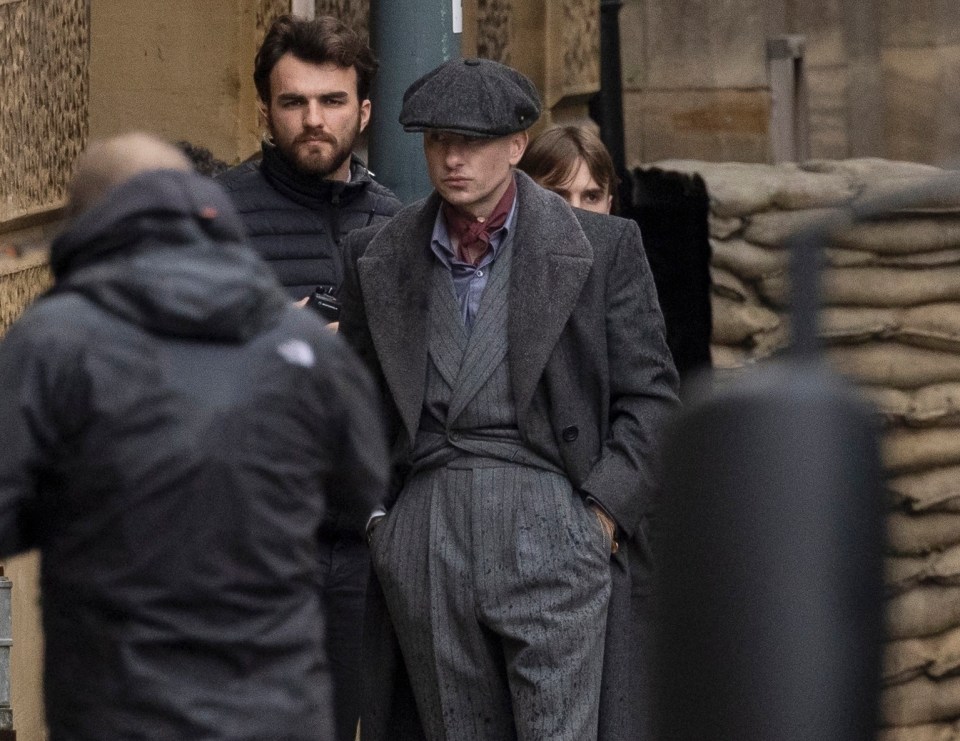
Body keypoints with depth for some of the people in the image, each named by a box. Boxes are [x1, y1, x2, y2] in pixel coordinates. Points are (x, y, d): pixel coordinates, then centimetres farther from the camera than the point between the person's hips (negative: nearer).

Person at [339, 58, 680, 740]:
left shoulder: (603, 247, 5)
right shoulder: (378, 257, 13)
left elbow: (650, 395, 5)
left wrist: (605, 508, -5)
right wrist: (373, 517, 6)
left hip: (550, 528, -3)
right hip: (423, 532, 3)